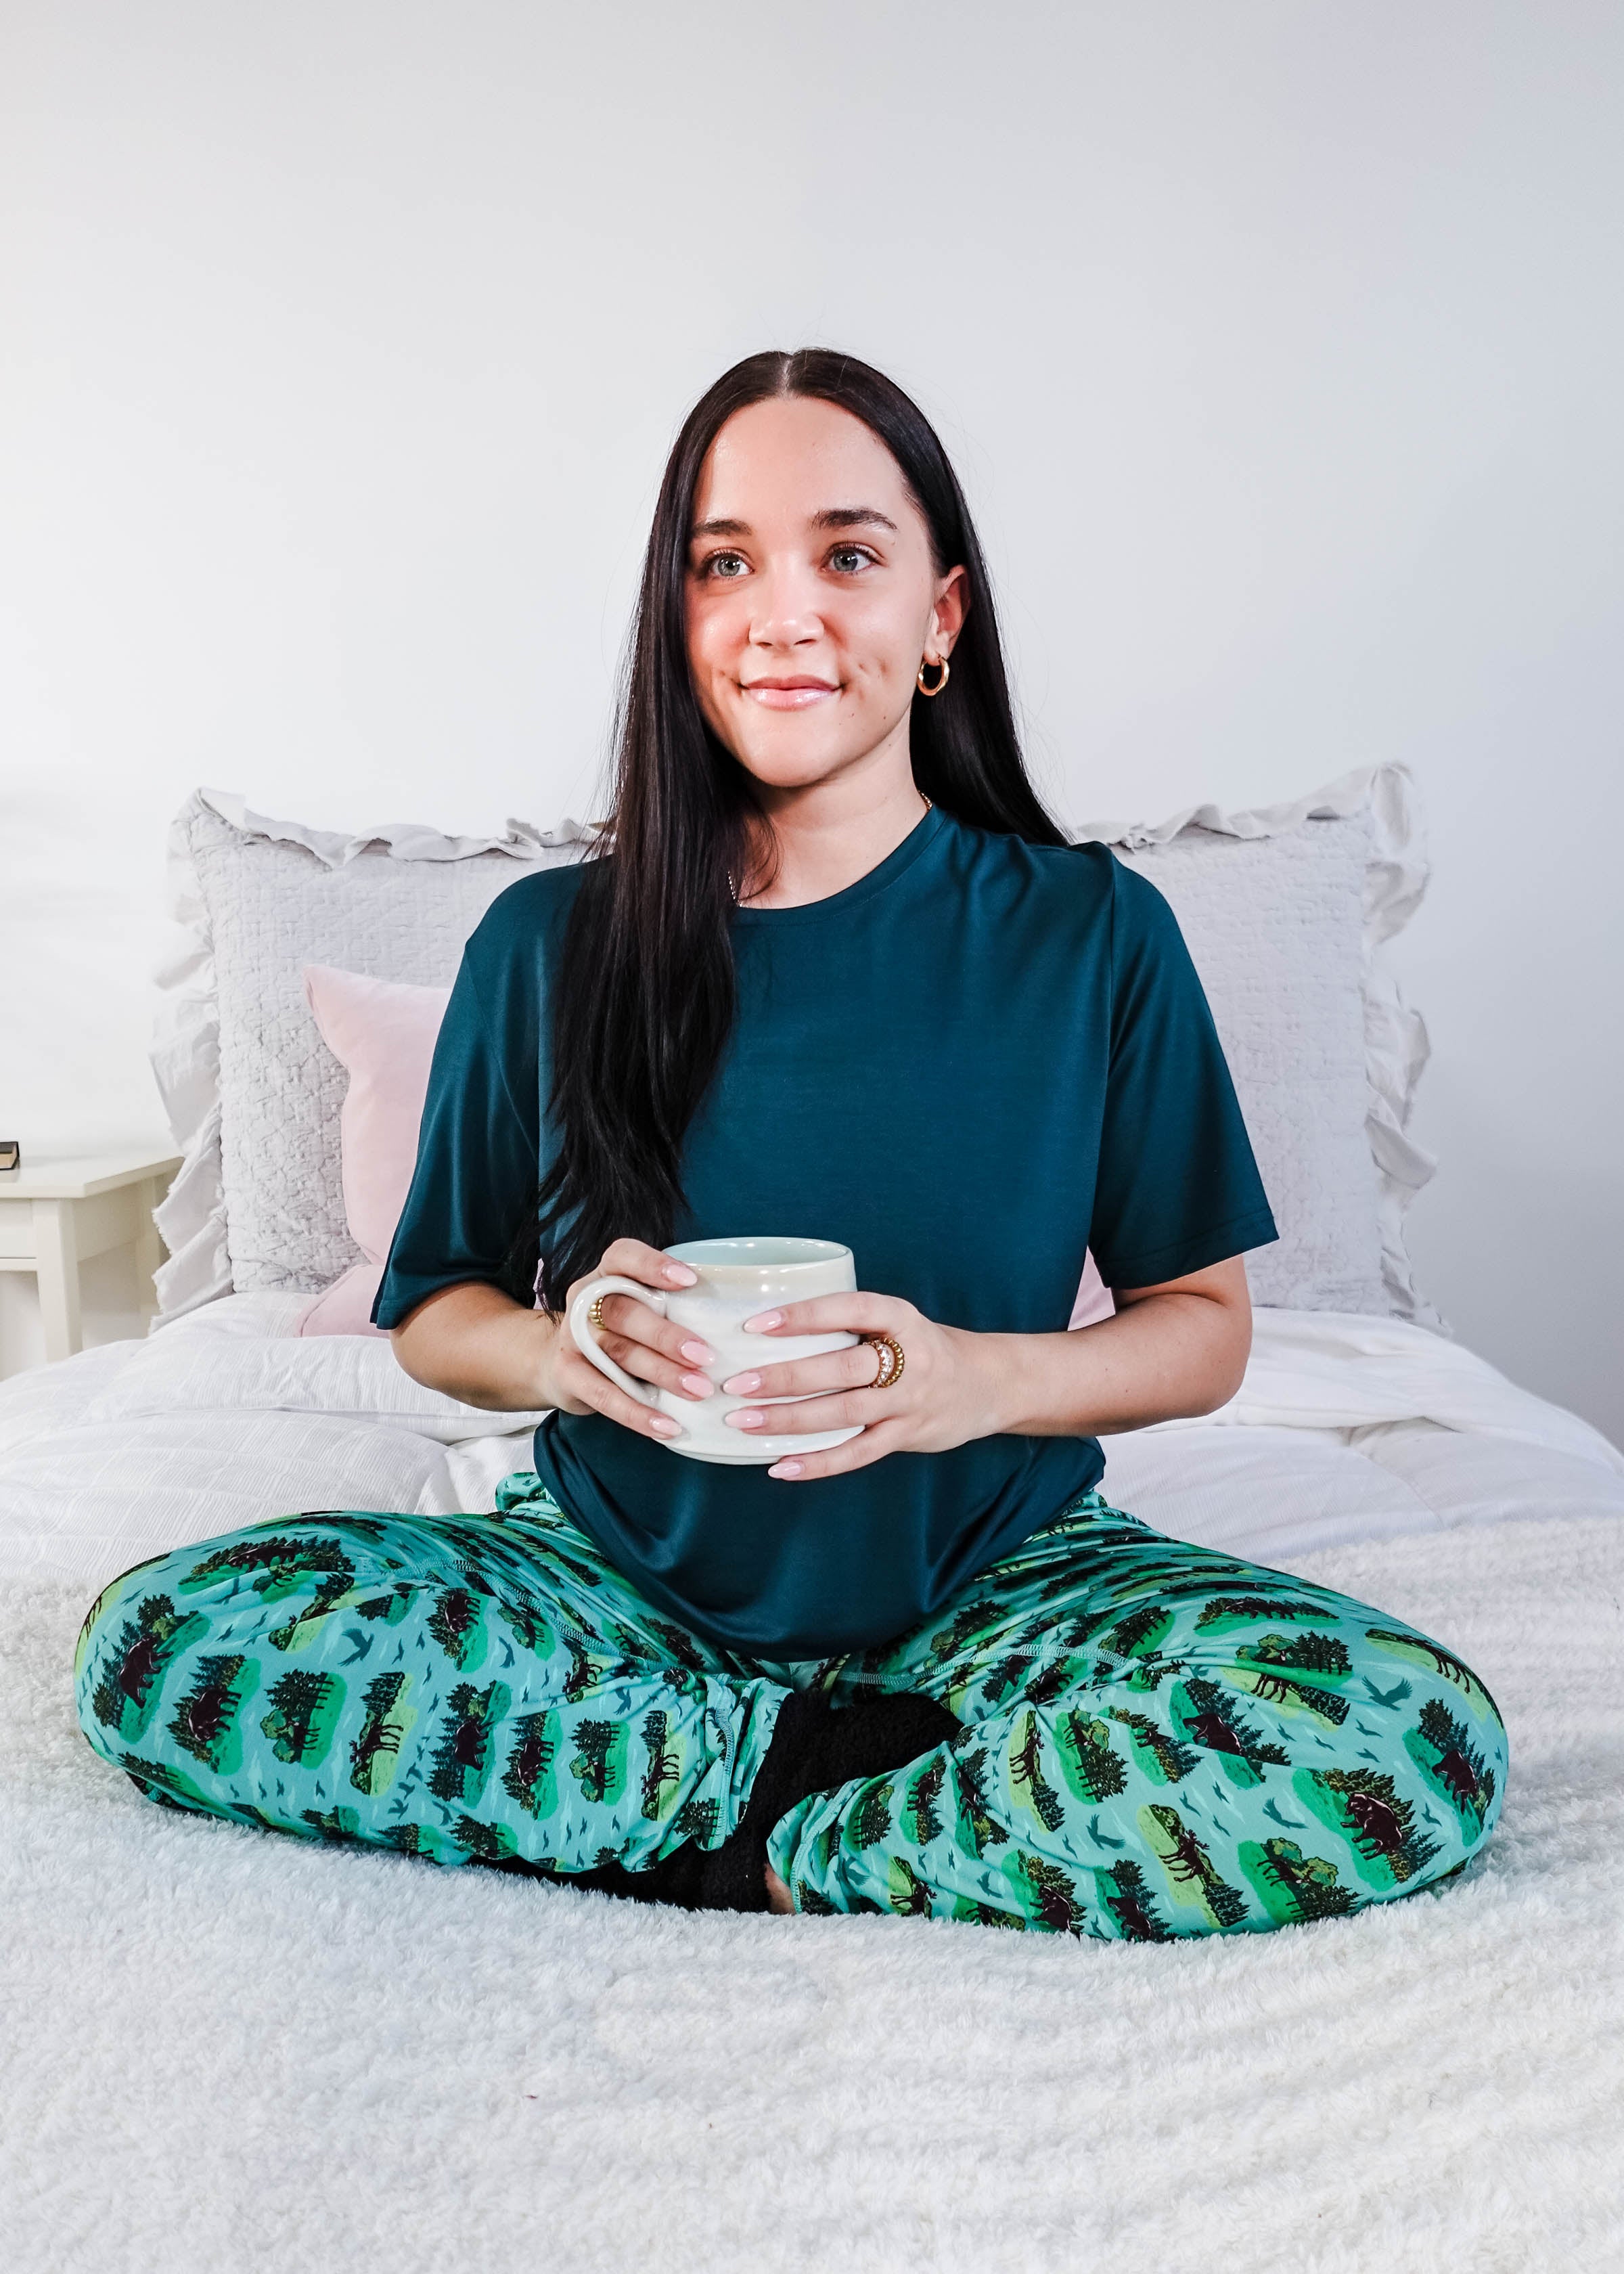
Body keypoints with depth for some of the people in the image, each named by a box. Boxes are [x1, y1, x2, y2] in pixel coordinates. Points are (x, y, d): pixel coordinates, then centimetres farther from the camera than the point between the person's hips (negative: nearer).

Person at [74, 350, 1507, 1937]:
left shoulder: (1093, 933, -4)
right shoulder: (546, 945, -1)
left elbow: (1202, 1323, 0)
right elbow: (430, 1311, 7)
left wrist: (980, 1379, -20)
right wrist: (560, 1350, -16)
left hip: (994, 1569, -1)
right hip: (622, 1579, 2)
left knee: (1420, 1750, -26)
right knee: (155, 1647, -21)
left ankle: (746, 1865, -14)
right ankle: (846, 1763, -13)